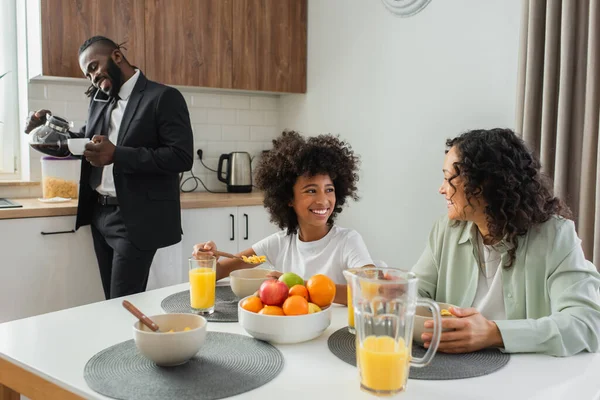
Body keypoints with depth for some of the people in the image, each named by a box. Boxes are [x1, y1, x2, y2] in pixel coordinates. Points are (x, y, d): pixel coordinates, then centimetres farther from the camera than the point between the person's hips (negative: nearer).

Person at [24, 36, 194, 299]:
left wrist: (117, 155, -25)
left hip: (135, 220, -7)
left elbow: (182, 157, -17)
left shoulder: (164, 98, -9)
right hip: (100, 214, 7)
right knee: (112, 304, 11)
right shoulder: (99, 100, 14)